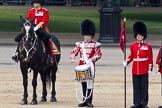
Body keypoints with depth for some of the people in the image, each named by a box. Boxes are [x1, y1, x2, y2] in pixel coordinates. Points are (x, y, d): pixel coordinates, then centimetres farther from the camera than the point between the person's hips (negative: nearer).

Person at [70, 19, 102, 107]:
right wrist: (72, 58, -8)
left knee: (90, 84, -3)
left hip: (90, 66, -4)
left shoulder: (95, 44, -1)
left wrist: (94, 58, -21)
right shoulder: (80, 44, 11)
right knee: (83, 84, 8)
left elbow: (99, 54, -3)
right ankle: (85, 101, 15)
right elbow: (74, 52, 12)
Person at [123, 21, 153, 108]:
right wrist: (126, 62, -7)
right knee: (136, 87, 5)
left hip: (144, 70, -3)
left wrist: (150, 68, -7)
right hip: (135, 70, 3)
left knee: (144, 87, 0)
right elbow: (131, 57, 10)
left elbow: (150, 58, -1)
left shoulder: (147, 46, -1)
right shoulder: (133, 46, 8)